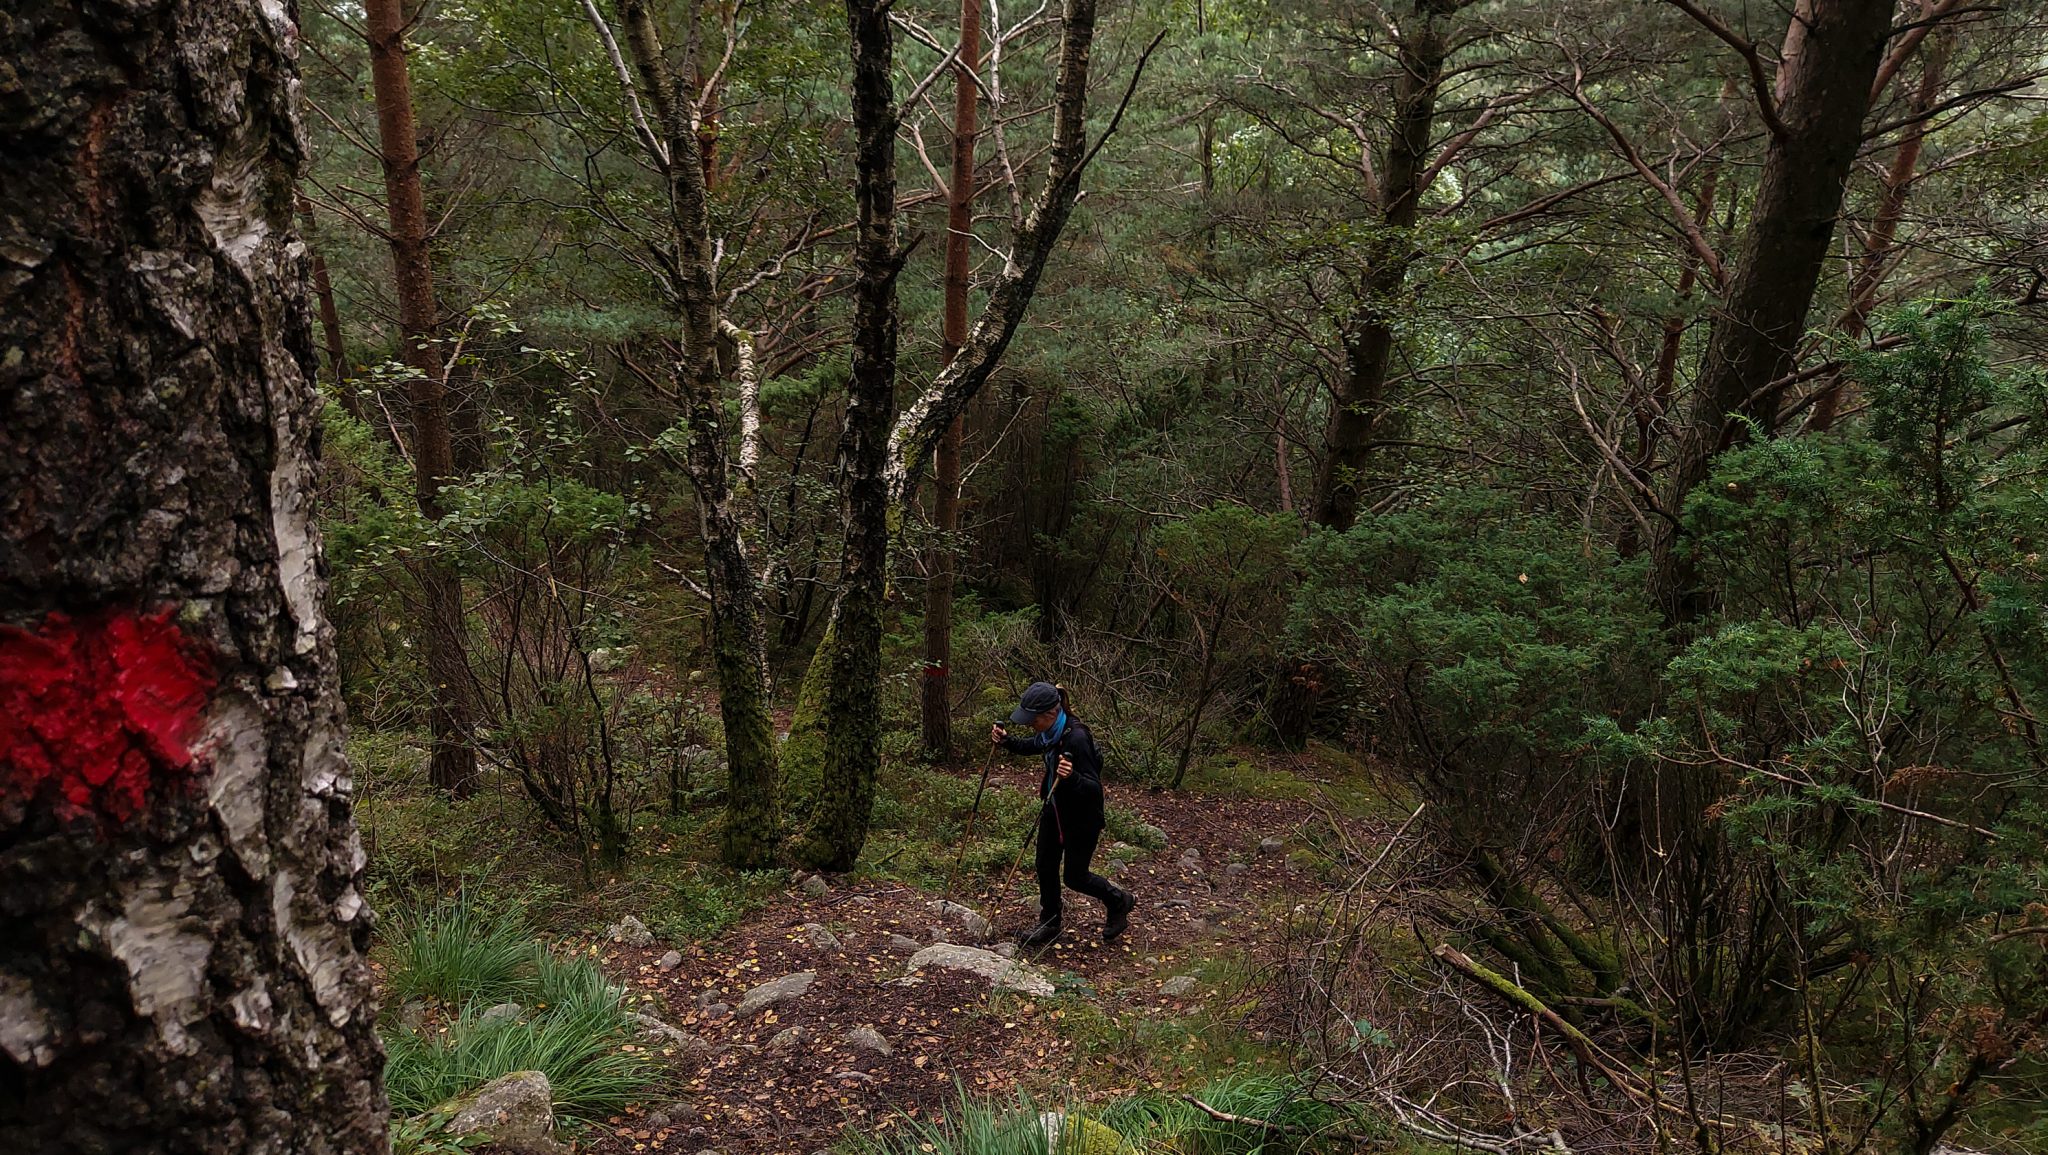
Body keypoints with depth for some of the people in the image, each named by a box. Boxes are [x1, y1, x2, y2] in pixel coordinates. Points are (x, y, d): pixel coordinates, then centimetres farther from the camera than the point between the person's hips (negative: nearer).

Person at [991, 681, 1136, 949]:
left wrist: (1072, 777, -51)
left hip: (1082, 815, -7)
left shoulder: (1076, 738, -34)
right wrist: (1006, 741, -2)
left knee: (1074, 876, 8)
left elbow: (1094, 788, -31)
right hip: (1054, 806, 7)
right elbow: (1034, 746, 15)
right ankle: (1049, 925, 33)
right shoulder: (1049, 731, -10)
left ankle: (1119, 901, 35)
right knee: (1045, 867, 13)